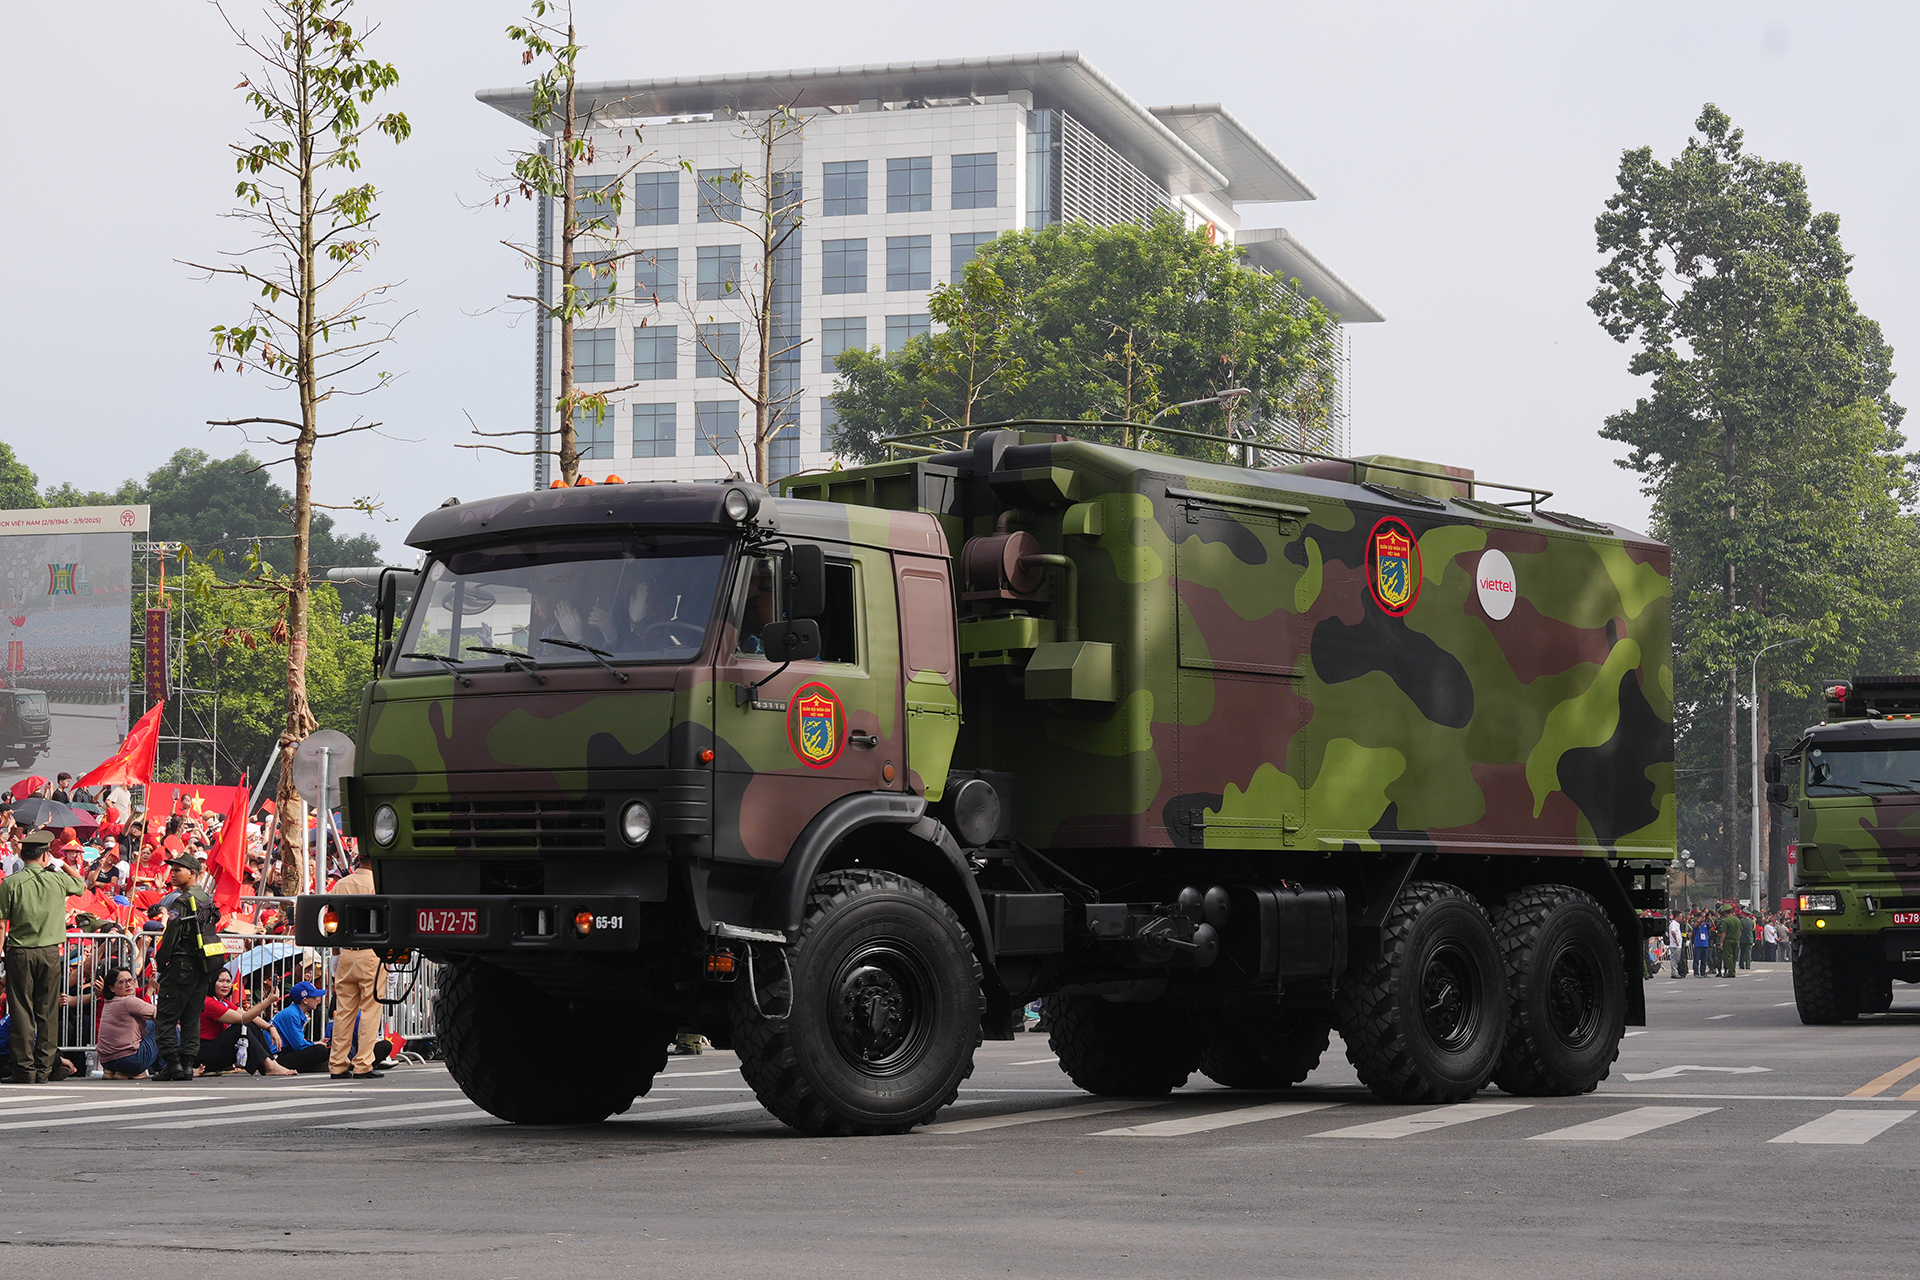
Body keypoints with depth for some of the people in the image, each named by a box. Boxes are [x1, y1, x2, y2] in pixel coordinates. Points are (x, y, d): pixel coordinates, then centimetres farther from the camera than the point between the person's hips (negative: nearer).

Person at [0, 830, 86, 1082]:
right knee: (48, 1012, 6)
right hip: (50, 952, 2)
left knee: (21, 1011, 1)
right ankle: (43, 1069, 6)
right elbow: (81, 886, 24)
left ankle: (24, 1068, -2)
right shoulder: (58, 880, 1)